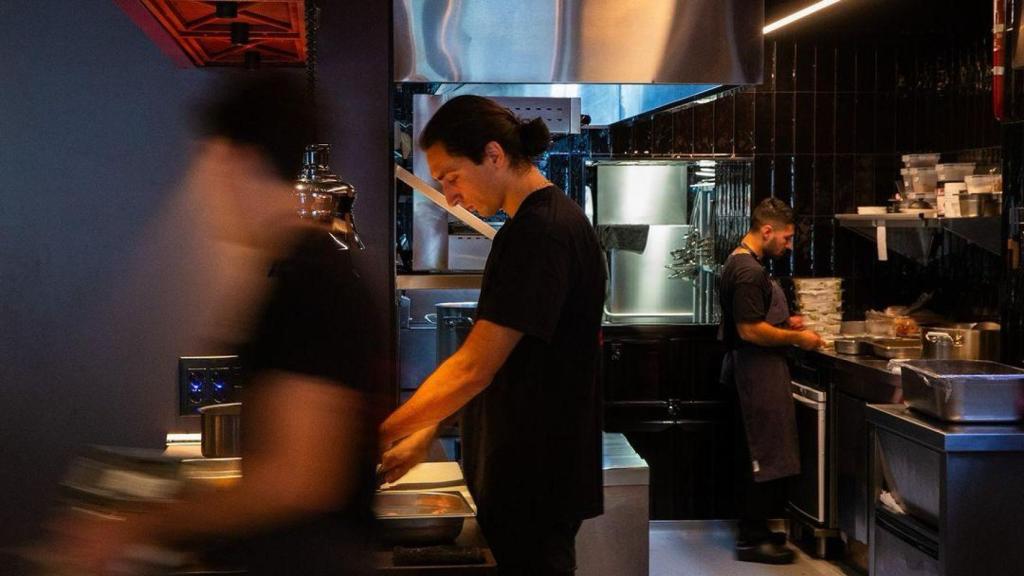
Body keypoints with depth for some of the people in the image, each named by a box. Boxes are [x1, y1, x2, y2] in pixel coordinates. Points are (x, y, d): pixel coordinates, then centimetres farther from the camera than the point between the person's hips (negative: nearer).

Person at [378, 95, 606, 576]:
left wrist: (377, 441, -14)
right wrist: (425, 432, 11)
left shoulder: (539, 232, -19)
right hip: (517, 475, 9)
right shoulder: (546, 219, 12)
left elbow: (475, 367, -22)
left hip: (535, 482, -9)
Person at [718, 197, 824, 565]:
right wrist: (796, 338, -15)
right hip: (758, 370, -11)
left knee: (753, 455, 16)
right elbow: (751, 330, -24)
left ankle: (754, 529, 26)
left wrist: (784, 323, 14)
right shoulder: (749, 271, -20)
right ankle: (752, 540, 1)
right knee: (765, 458, -5)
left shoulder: (742, 263, 14)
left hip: (751, 369, 11)